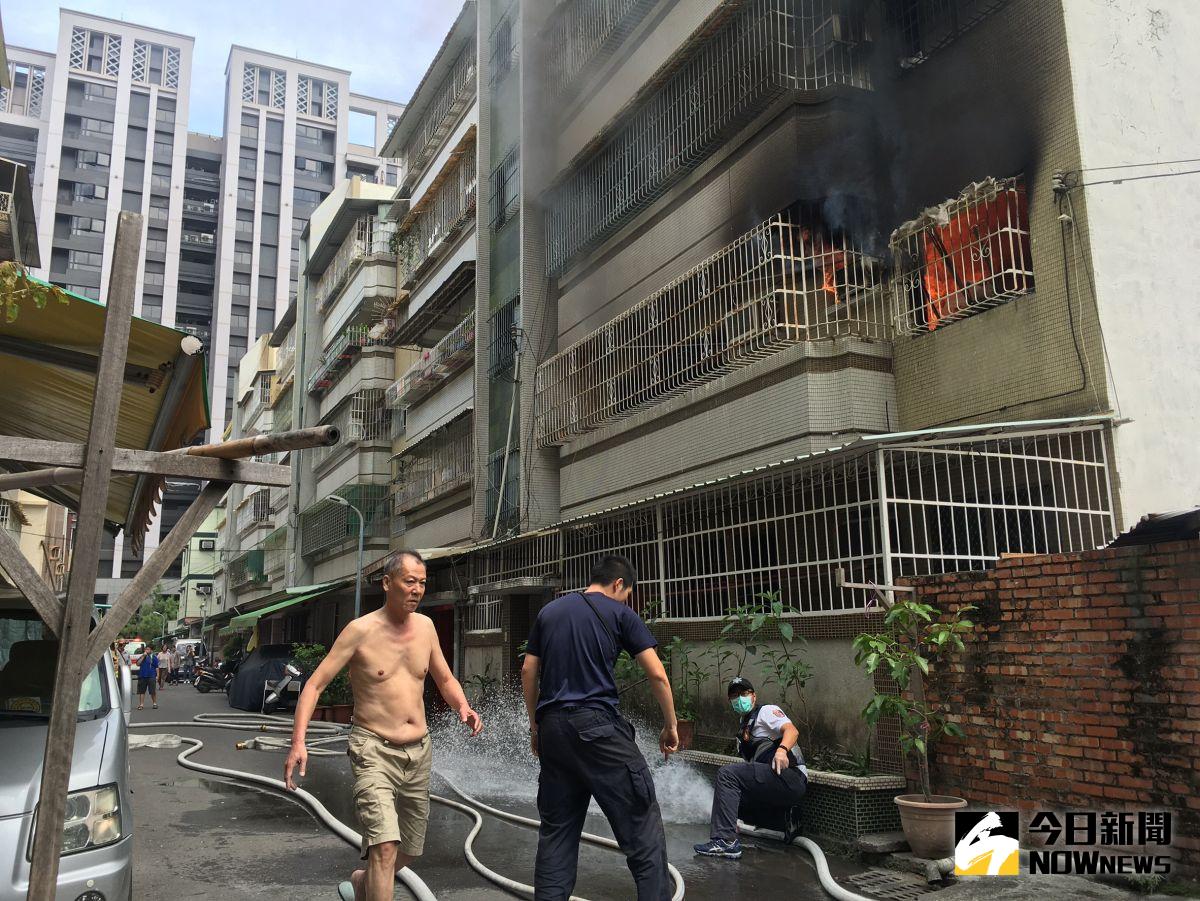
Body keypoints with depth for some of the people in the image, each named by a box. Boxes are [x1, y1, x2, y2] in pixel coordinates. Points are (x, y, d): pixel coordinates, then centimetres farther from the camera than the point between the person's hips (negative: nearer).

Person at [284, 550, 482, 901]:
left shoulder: (425, 626, 4)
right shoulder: (361, 630, -11)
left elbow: (445, 679, 16)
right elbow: (314, 685, -10)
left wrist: (462, 707, -5)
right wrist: (298, 741, -23)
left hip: (419, 752, 6)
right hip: (375, 751, -6)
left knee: (410, 852, 18)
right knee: (385, 845, -22)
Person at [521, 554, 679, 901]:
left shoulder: (549, 611, 16)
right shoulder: (620, 613, 3)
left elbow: (528, 671, 14)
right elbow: (658, 675, -2)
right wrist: (670, 726, 8)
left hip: (552, 728, 6)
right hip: (597, 725, -5)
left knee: (556, 828, 12)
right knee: (641, 821, 0)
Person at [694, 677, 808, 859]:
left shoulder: (766, 711, 3)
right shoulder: (743, 730, 28)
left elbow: (792, 730, -15)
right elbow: (750, 764, 27)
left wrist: (782, 749, -36)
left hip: (791, 777, -9)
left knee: (727, 773, -20)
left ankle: (725, 841, -26)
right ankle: (784, 817, 7)